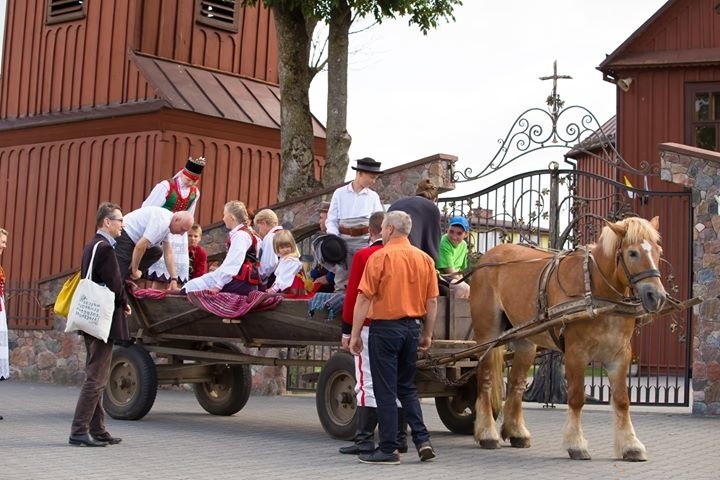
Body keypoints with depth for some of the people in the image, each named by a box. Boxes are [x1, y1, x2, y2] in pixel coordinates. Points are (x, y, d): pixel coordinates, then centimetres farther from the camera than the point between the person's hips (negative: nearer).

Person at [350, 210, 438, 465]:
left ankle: (388, 449, 5)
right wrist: (427, 334, 16)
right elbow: (432, 301, 8)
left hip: (385, 327, -5)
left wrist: (355, 334, -6)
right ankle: (422, 440, 9)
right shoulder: (424, 259, 6)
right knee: (407, 388, 18)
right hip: (412, 328, 5)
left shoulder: (379, 257, -9)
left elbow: (363, 298, -12)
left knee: (385, 390, 2)